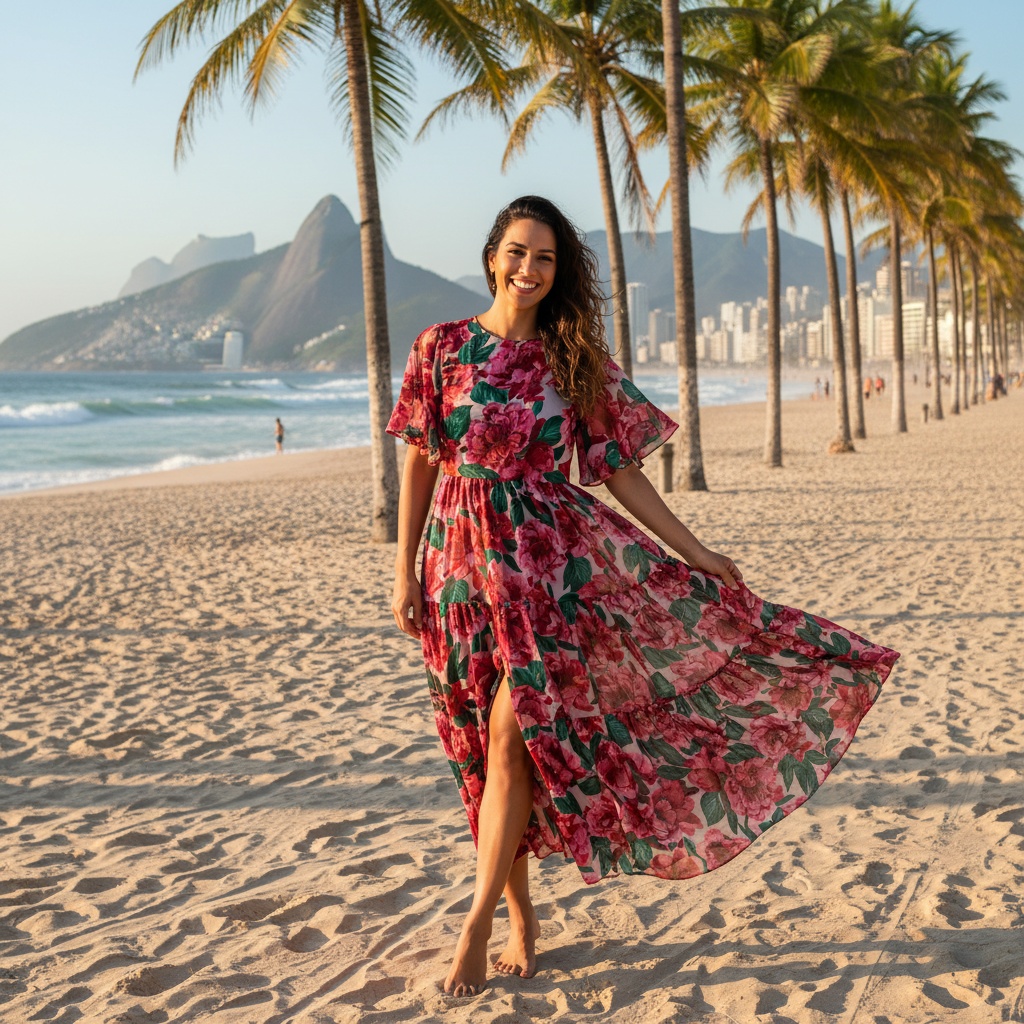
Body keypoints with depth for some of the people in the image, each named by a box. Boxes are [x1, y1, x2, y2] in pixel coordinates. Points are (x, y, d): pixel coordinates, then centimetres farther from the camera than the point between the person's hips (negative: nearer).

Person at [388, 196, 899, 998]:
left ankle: (479, 922, -3)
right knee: (484, 747, 5)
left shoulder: (575, 360, 4)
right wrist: (405, 568, 1)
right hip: (463, 557, 1)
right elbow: (420, 461, 5)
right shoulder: (443, 347, 3)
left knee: (514, 734, -12)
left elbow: (619, 469, 6)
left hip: (546, 554, -1)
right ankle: (521, 915, 18)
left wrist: (694, 552, 3)